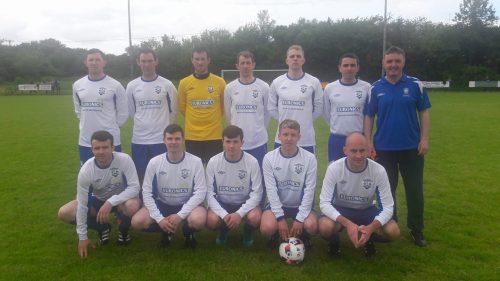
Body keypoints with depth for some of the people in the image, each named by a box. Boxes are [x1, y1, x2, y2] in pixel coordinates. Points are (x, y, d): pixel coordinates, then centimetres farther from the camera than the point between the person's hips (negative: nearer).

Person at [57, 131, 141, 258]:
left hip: (120, 199, -3)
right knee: (64, 213, -15)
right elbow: (81, 204, -17)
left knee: (132, 206, -37)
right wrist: (82, 237, -14)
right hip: (97, 200, 3)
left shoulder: (124, 160, -28)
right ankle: (103, 228, 8)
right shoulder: (86, 170, -23)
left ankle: (123, 230, -1)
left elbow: (135, 187, -28)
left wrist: (110, 202, -39)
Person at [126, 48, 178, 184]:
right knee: (141, 177, 10)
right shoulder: (132, 86, 3)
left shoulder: (167, 85, -2)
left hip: (162, 139, -2)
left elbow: (173, 111, 7)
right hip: (139, 140, 2)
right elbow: (132, 111, 15)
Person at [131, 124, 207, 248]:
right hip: (162, 204, 2)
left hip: (187, 205, -2)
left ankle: (188, 232, 5)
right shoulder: (154, 162, -10)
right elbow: (147, 192, -8)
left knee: (198, 220, -34)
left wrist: (180, 215, -22)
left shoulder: (195, 161, -14)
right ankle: (167, 231, 10)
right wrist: (159, 219, -18)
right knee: (137, 222, -21)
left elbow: (200, 192, -15)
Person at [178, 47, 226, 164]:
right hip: (192, 135, 1)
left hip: (214, 135, 0)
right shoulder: (184, 83, 0)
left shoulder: (220, 82, -2)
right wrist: (194, 120, 13)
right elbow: (182, 107, 11)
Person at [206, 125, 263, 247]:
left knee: (255, 218, -32)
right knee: (211, 221, -29)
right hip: (221, 203, 1)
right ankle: (223, 230, 10)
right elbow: (209, 193, -11)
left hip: (245, 203, -1)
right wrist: (224, 214, -25)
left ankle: (247, 233, 7)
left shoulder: (252, 162, -17)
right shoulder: (213, 162, -14)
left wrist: (239, 213, -27)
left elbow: (257, 193, -15)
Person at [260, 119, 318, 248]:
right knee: (267, 228, -27)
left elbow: (309, 190, -12)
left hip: (301, 204, 0)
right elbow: (271, 190, -12)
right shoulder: (269, 158, -11)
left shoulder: (309, 158, -12)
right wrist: (280, 218, -18)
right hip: (278, 203, 0)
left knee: (312, 226, -28)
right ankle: (276, 233, 12)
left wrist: (300, 219, -17)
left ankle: (303, 235, 11)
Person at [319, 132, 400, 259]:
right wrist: (347, 223, -39)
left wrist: (370, 228, -37)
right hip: (340, 210, -1)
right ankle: (334, 242, 5)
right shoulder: (334, 168, -25)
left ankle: (369, 240, 11)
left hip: (366, 210, 2)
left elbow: (388, 207, -18)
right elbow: (324, 203, -24)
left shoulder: (379, 170, -21)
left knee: (393, 232, -24)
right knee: (325, 227, -33)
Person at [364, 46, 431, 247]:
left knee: (415, 190, 7)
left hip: (412, 147, 0)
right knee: (387, 190, 11)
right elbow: (369, 117, 3)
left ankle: (417, 230, 22)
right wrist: (368, 142, -4)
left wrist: (424, 139, -6)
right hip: (384, 148, 1)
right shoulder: (376, 88, 1)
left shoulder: (415, 85, -1)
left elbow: (424, 113, 2)